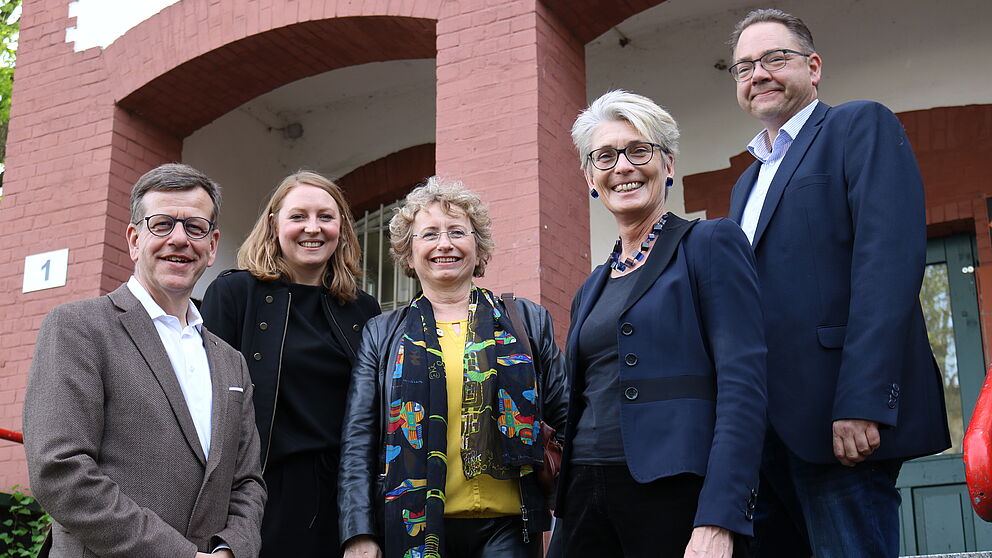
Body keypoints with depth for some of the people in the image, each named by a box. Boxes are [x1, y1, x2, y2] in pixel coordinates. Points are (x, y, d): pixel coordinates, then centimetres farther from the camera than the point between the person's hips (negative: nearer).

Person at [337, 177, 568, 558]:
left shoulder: (528, 322, 10)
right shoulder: (381, 335, 9)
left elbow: (563, 419, 11)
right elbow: (358, 442, 4)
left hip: (505, 526, 0)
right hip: (413, 526, 0)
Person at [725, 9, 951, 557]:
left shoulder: (862, 126, 2)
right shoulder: (747, 183, 26)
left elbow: (890, 261, -13)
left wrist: (862, 402, -22)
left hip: (842, 418, -7)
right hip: (761, 424, 7)